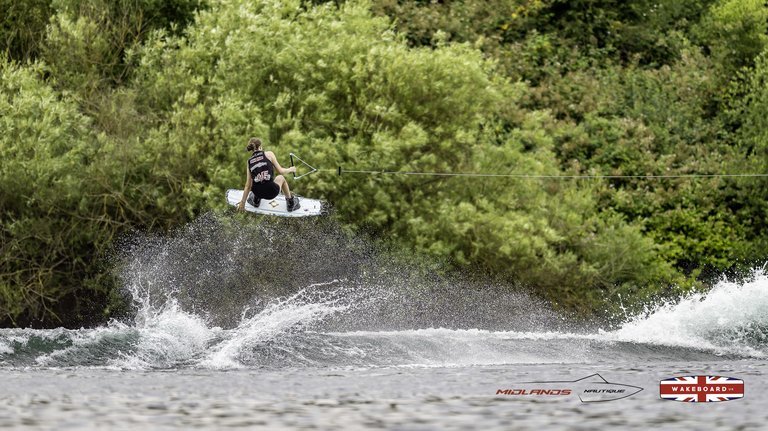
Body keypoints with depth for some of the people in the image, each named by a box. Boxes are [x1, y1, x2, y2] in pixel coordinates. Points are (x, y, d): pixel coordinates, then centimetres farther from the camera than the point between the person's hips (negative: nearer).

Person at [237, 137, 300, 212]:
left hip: (258, 193, 3)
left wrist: (242, 202, 19)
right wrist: (290, 169, 27)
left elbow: (248, 185, 11)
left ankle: (256, 200, 43)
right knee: (281, 178, 32)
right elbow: (281, 171, 5)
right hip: (271, 192, -3)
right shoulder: (269, 154, 1)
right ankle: (291, 203, 42)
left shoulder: (249, 161, 10)